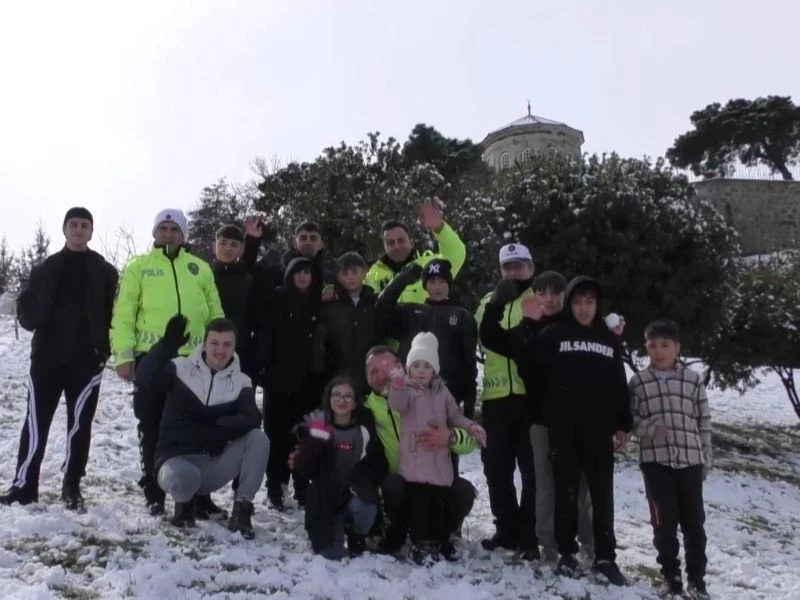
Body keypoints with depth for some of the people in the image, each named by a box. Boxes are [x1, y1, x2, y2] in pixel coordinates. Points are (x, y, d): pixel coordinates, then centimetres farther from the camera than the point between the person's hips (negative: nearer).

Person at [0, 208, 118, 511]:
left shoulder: (105, 272, 6)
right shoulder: (45, 268, 11)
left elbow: (114, 313, 2)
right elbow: (26, 307, 13)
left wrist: (104, 347, -10)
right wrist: (38, 323, -7)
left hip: (86, 360, -1)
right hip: (47, 357, 2)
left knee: (79, 423, 2)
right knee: (36, 422, 3)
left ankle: (72, 487, 12)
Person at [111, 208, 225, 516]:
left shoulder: (201, 268, 14)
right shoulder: (138, 266, 6)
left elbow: (215, 315, 13)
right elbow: (123, 315, 0)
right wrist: (124, 355, -9)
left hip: (194, 360, 2)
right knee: (152, 429, 7)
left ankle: (199, 496, 14)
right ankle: (154, 495, 19)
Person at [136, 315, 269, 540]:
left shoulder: (241, 382, 3)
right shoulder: (180, 368, -3)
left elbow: (252, 420, -14)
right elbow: (144, 378, -23)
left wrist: (216, 428, -29)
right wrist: (168, 344, -35)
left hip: (213, 464, 2)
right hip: (176, 460, -2)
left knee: (258, 439, -20)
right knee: (182, 478, -39)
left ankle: (242, 510, -13)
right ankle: (185, 503, 1)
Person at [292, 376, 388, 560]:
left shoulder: (365, 429, -2)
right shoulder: (316, 425, -5)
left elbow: (379, 465, 3)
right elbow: (303, 469, -13)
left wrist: (359, 484, -15)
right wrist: (317, 438, -27)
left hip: (356, 495, 1)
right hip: (326, 499, 0)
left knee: (362, 509, -33)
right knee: (331, 553, -13)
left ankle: (356, 538, 3)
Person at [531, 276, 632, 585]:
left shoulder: (609, 339, 11)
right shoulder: (553, 336, 2)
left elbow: (619, 384, 13)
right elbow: (537, 374, -1)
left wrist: (623, 423, 10)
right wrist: (545, 413, -5)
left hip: (599, 427, 2)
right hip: (563, 427, -2)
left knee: (602, 492, 5)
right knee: (567, 491, 6)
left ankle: (605, 557, 13)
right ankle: (567, 553, 16)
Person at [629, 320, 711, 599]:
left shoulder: (692, 379, 3)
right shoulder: (638, 382, 2)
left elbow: (704, 421, 7)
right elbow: (632, 419, 2)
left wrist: (706, 458, 6)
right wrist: (651, 429, -18)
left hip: (690, 459, 1)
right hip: (655, 460, -1)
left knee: (694, 521, 6)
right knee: (664, 521, 3)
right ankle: (671, 575, 19)